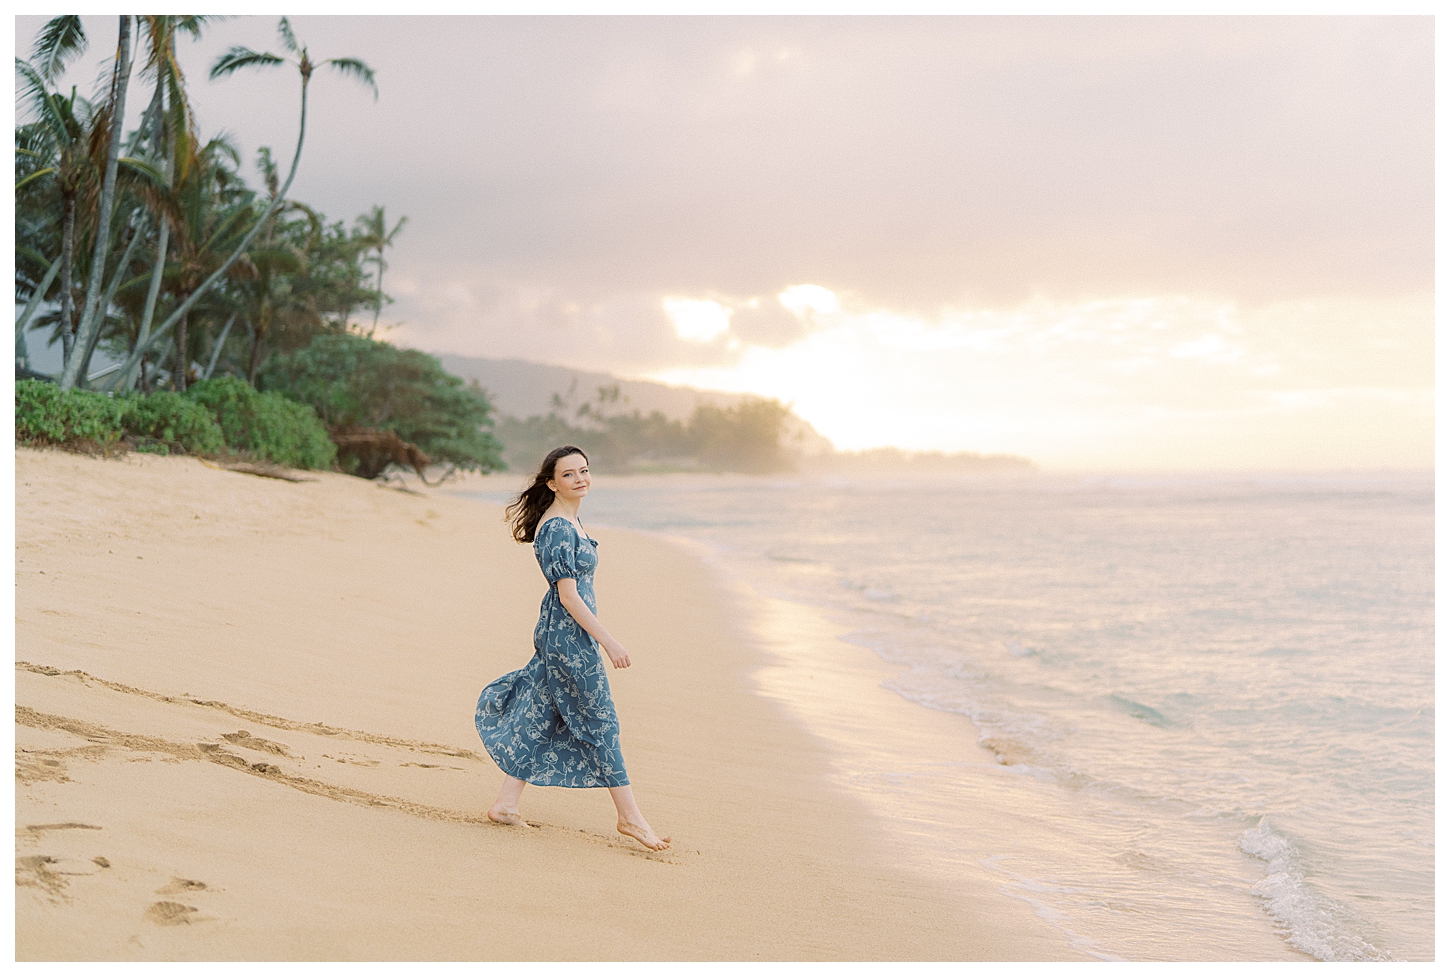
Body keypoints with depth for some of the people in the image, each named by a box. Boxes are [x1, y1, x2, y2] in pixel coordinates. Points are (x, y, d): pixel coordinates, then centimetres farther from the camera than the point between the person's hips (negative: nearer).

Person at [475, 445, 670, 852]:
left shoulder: (569, 519, 10)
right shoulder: (559, 529, -20)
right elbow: (568, 595, -22)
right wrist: (608, 641, -22)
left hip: (558, 634, 10)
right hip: (569, 634, -10)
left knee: (540, 719, 13)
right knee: (601, 721, -2)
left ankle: (507, 804, 20)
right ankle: (629, 816, 7)